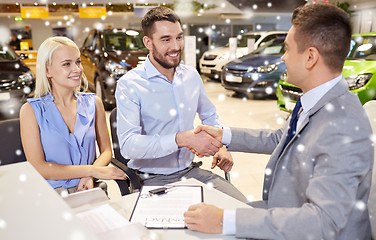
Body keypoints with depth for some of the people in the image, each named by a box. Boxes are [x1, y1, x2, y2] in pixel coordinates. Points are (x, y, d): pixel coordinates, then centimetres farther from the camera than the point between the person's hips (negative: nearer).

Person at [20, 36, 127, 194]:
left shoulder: (93, 103, 8)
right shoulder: (31, 110, -2)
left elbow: (106, 150, 11)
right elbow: (37, 167, -7)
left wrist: (89, 177, -10)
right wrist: (94, 170, -12)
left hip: (90, 190, 2)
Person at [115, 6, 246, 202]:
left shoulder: (191, 75, 6)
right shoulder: (129, 85, -13)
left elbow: (209, 116, 22)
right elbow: (128, 145, -25)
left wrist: (220, 145, 2)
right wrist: (182, 139, -35)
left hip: (190, 171, 6)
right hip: (152, 179, -5)